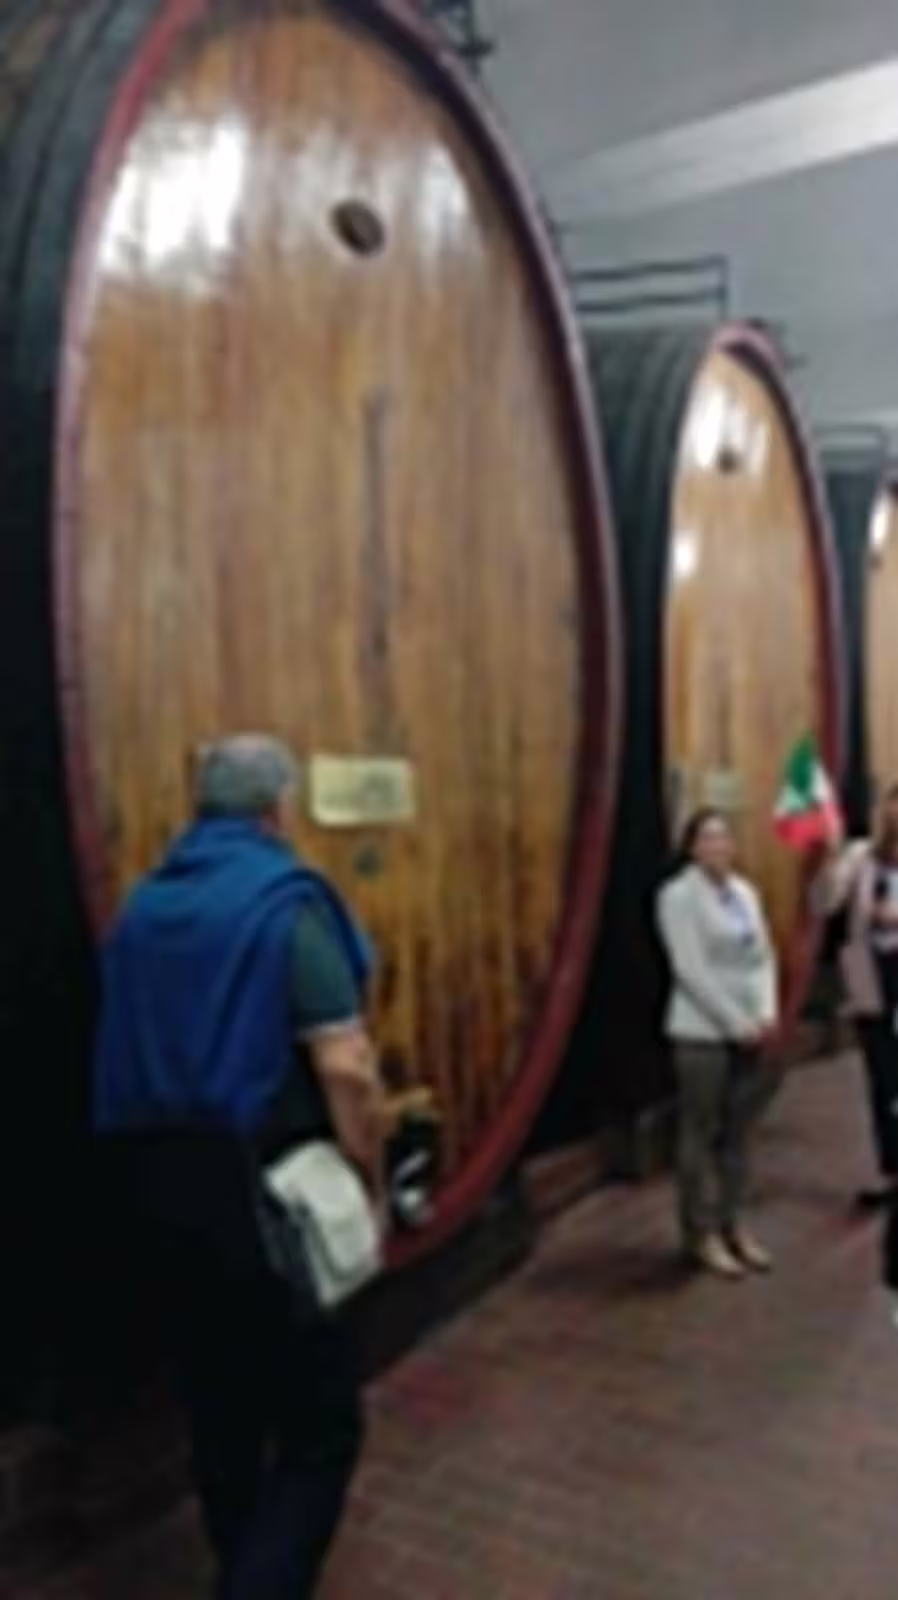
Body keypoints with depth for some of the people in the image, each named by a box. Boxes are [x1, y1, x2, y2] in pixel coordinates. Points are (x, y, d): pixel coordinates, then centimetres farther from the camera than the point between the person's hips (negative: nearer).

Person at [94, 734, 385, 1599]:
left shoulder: (143, 904, 7)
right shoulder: (285, 900, -13)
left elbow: (131, 1055, 13)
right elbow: (344, 1065, -20)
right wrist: (371, 1178, -7)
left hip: (159, 1178, 7)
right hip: (264, 1183, -7)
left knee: (219, 1410, 21)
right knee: (318, 1423, 5)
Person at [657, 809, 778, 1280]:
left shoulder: (744, 892, 11)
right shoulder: (679, 894, -9)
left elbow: (763, 956, 9)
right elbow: (691, 969, -15)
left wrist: (766, 1013, -5)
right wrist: (737, 1022, -15)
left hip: (749, 1030, 6)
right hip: (703, 1032, -6)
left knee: (738, 1132, 12)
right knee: (701, 1134, 3)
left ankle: (733, 1224, 23)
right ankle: (702, 1234, 13)